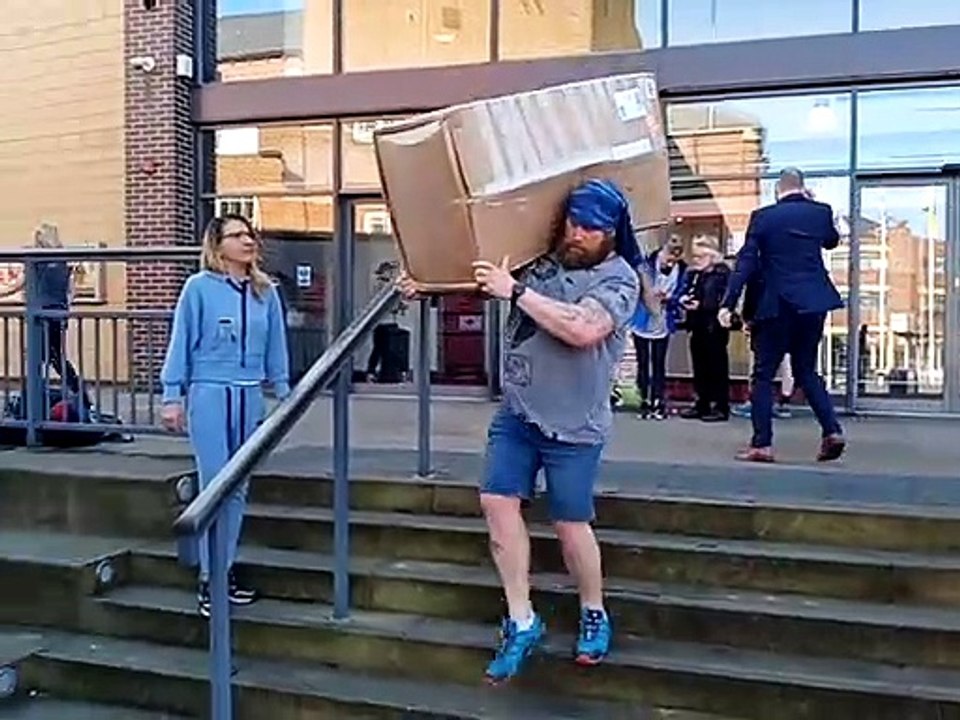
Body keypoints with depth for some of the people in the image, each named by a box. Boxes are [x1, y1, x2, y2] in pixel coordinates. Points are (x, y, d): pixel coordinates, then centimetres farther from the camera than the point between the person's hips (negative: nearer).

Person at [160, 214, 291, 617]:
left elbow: (275, 347, 13)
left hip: (250, 397, 5)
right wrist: (172, 396, -3)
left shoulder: (265, 292, 9)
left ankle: (226, 571, 21)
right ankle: (209, 579, 4)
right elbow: (181, 343, -1)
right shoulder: (200, 287, -3)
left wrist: (284, 393, 10)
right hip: (209, 394, -4)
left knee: (238, 489, 9)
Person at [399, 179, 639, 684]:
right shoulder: (540, 257, 4)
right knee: (497, 501, -4)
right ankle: (521, 622, 10)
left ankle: (594, 616, 29)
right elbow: (475, 276, 17)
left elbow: (582, 329, -30)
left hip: (572, 425, -5)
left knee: (570, 523, 3)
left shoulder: (619, 279, -12)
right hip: (517, 411, 5)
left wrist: (516, 292, -27)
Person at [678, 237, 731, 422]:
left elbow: (724, 301, -17)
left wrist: (701, 305, -22)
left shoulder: (723, 273, -9)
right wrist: (685, 298, -2)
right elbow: (688, 292, 21)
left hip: (714, 328, -7)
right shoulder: (694, 274, 15)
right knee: (700, 367, 11)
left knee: (717, 367, -1)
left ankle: (721, 407, 5)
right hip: (698, 327, 8)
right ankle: (702, 404, 20)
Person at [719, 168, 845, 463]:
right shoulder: (821, 212, 5)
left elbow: (746, 262, -8)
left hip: (778, 305, -4)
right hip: (814, 303, 4)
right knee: (806, 370, 17)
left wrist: (729, 303, -8)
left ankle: (761, 444, 1)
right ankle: (832, 431, 7)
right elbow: (832, 241, 26)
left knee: (764, 374, 3)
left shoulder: (763, 217, -4)